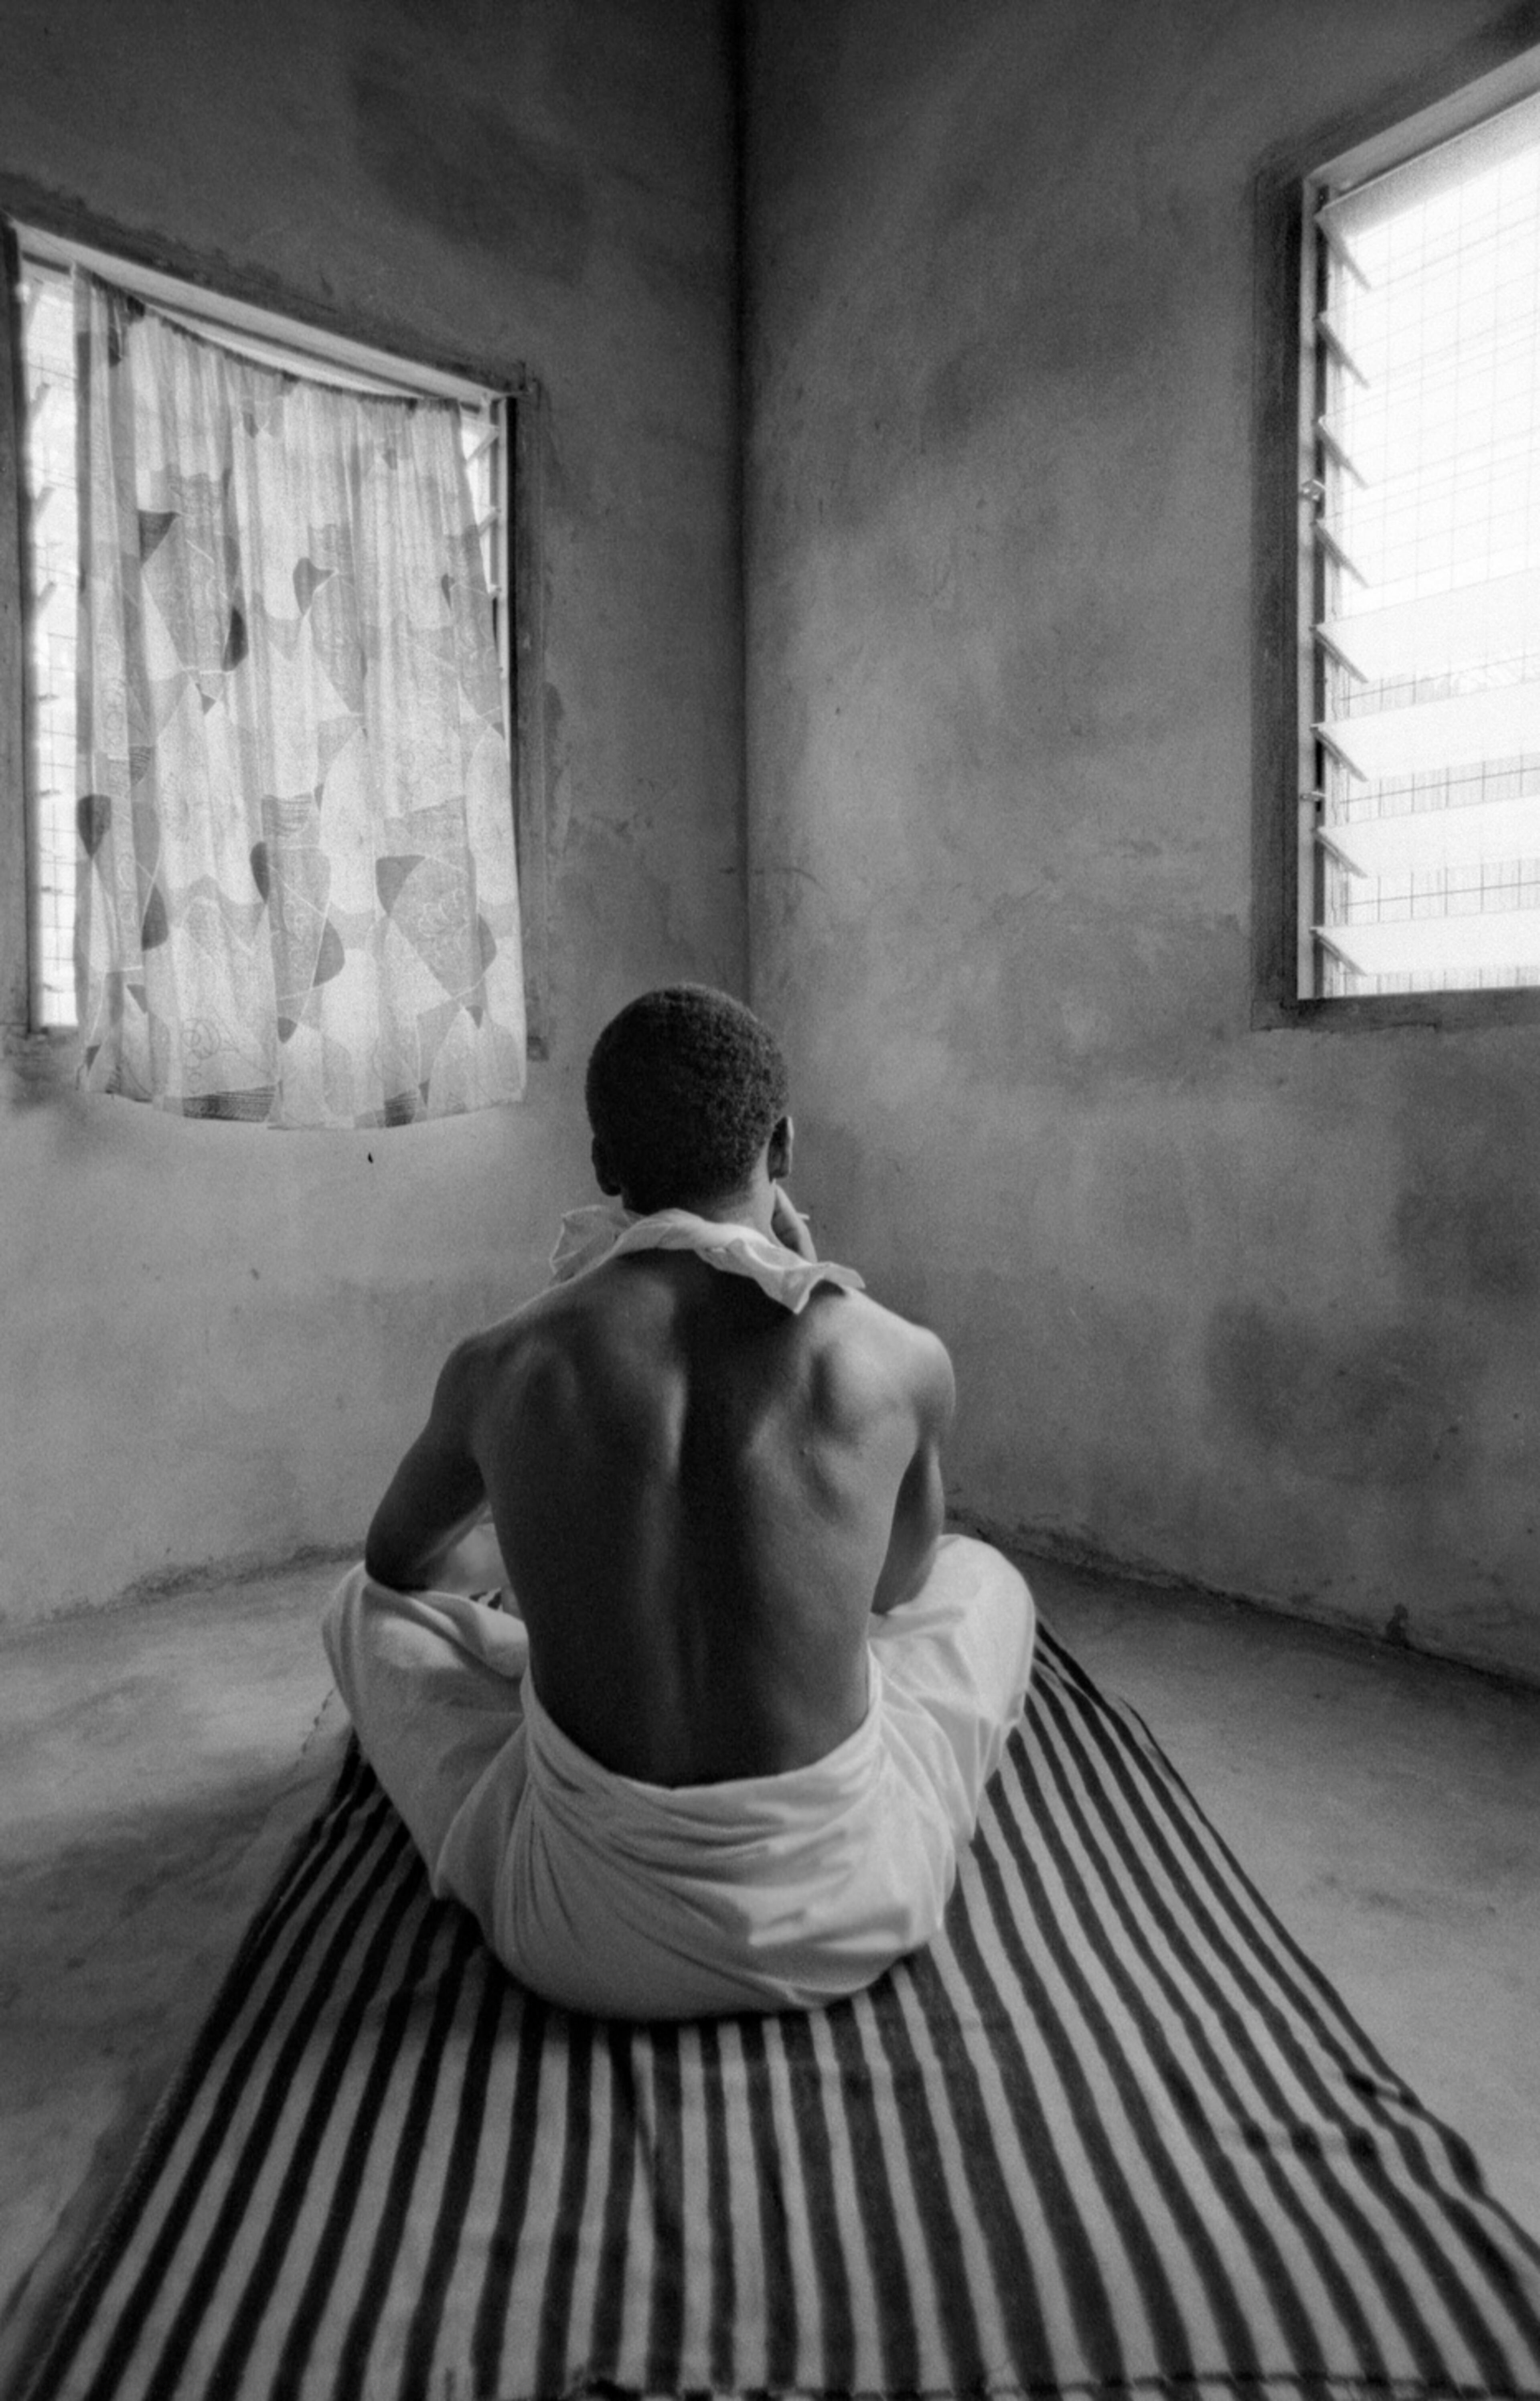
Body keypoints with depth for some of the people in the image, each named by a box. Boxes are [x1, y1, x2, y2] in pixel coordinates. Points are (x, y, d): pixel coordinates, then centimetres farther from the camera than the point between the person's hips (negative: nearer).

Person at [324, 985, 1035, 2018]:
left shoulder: (496, 1369, -12)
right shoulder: (905, 1361, -14)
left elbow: (401, 1559, 11)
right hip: (843, 1912, 0)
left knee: (369, 1605, 23)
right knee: (981, 1579, 26)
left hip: (585, 1934, 1)